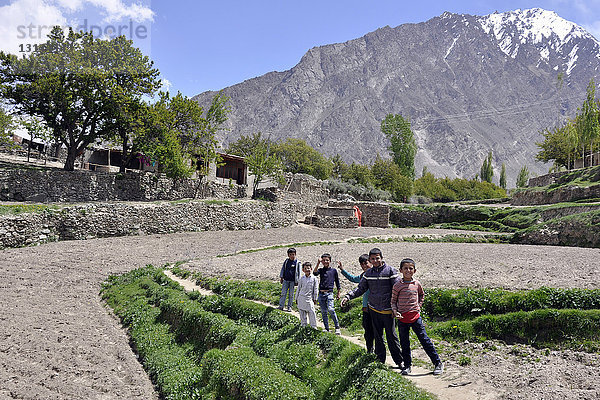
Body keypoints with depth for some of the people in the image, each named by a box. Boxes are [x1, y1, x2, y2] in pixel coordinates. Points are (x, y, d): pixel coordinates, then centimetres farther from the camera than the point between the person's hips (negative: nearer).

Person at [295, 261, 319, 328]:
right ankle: (303, 326, 20)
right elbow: (298, 288, 13)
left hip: (309, 298, -3)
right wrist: (296, 298, 14)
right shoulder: (302, 278, 6)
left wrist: (315, 298, 2)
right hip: (301, 298, 3)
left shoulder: (314, 278, -1)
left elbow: (316, 289, 3)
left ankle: (313, 327, 5)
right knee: (302, 313, 8)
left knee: (311, 312, -4)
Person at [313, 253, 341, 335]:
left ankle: (337, 327, -7)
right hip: (321, 293, 3)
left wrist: (338, 293, 14)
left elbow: (337, 282, 13)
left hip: (329, 293, -3)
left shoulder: (334, 270, 5)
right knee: (323, 312, 7)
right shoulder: (321, 270, 7)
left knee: (330, 309, -19)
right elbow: (315, 273, -16)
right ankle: (327, 329, 17)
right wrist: (318, 263, -21)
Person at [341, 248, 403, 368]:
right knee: (378, 336, 12)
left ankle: (399, 361, 15)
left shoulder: (390, 270, -8)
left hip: (387, 310, -4)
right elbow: (361, 288, 11)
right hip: (374, 309, 4)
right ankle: (380, 359, 23)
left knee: (391, 335, 3)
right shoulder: (368, 273, 5)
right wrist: (348, 296, -3)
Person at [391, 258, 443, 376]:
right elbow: (393, 301, 3)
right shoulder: (397, 286, -5)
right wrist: (395, 312, -12)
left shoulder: (417, 284, 1)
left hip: (415, 316, 0)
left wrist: (419, 305, 10)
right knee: (404, 343, 9)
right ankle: (407, 365, 24)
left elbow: (422, 295, 22)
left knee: (425, 340, 1)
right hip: (402, 318, 0)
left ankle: (438, 363, 12)